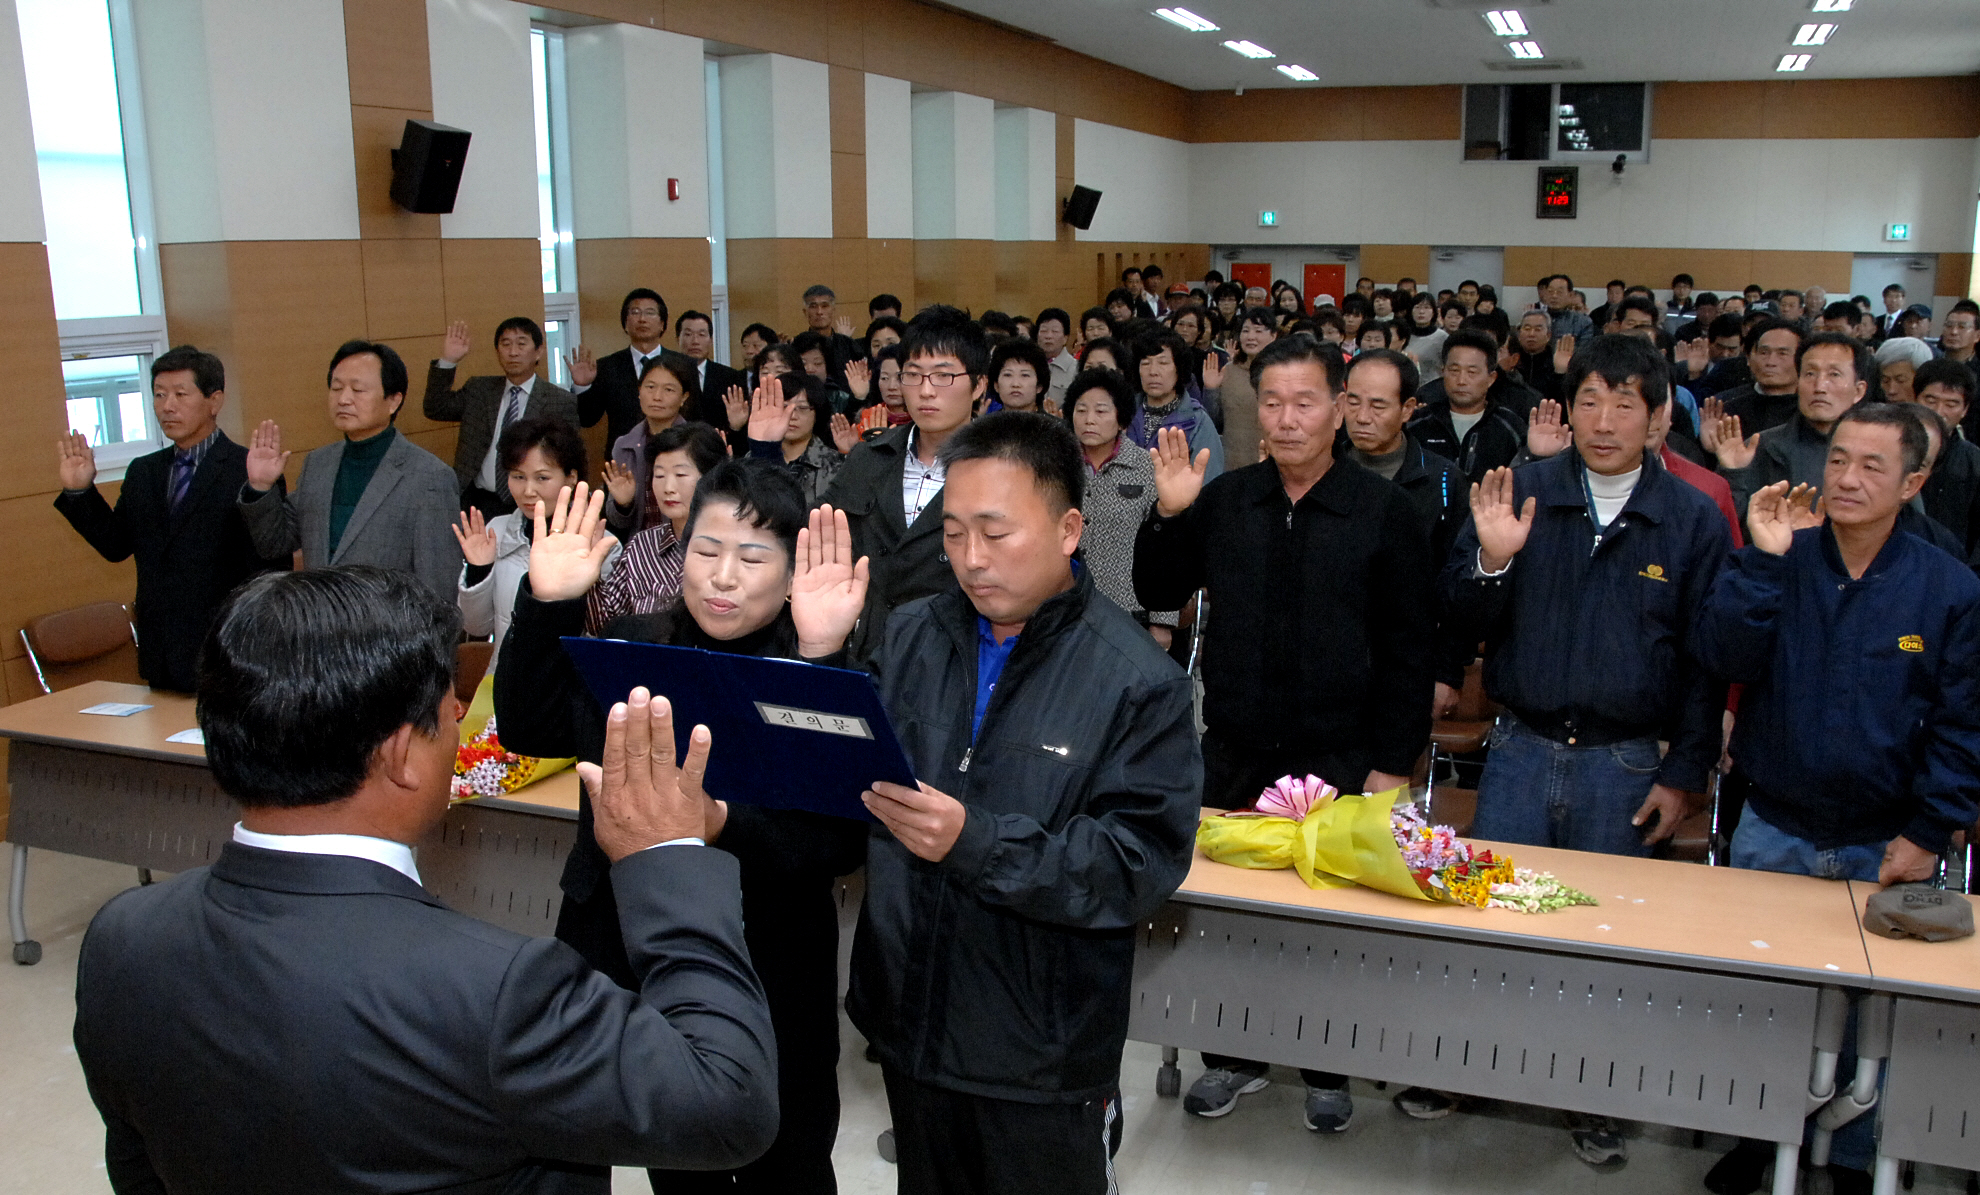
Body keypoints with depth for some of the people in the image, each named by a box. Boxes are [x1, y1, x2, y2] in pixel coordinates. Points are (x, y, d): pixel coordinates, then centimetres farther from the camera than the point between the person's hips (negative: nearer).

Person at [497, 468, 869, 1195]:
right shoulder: (629, 646, 1)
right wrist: (546, 606, -18)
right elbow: (528, 730, -9)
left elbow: (841, 841, -20)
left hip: (767, 979, -3)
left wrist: (726, 827, -34)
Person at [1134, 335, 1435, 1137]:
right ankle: (1234, 1056, 32)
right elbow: (1157, 595, 7)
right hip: (1233, 754, 3)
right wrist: (1168, 514, -9)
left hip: (1340, 761, -3)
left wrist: (1391, 764, -9)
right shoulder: (1224, 501, 3)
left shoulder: (1385, 513, -6)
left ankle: (1327, 1069, 31)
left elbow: (1409, 650, -6)